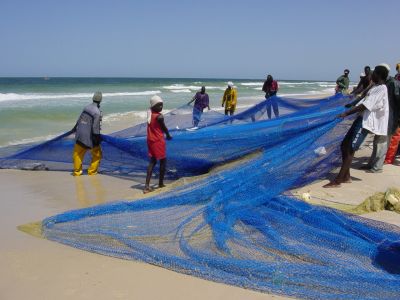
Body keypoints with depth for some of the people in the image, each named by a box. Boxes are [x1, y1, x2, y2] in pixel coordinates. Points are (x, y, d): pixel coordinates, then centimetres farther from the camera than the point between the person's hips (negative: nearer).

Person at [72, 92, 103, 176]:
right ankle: (92, 171, 14)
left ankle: (77, 171, 17)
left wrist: (75, 129, 31)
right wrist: (97, 138, -12)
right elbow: (95, 127, -18)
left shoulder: (86, 108, 7)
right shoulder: (97, 112, -15)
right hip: (89, 137, -6)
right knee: (97, 154, 11)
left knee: (77, 154, 14)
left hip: (80, 135, 7)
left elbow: (79, 120, 18)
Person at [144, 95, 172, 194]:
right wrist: (168, 135, 13)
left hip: (150, 140, 7)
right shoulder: (159, 117, -18)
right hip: (158, 141, -7)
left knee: (152, 161, 11)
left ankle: (147, 186, 2)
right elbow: (164, 128, -5)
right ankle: (161, 183, 22)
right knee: (163, 161, 11)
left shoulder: (150, 114, 5)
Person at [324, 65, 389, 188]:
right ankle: (346, 176, 15)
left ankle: (337, 181, -15)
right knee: (344, 145, 8)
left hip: (366, 121, -10)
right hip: (361, 118, 10)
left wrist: (346, 113, -21)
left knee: (350, 149, -14)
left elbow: (365, 106, -21)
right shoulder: (375, 87, 19)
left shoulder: (381, 89, -13)